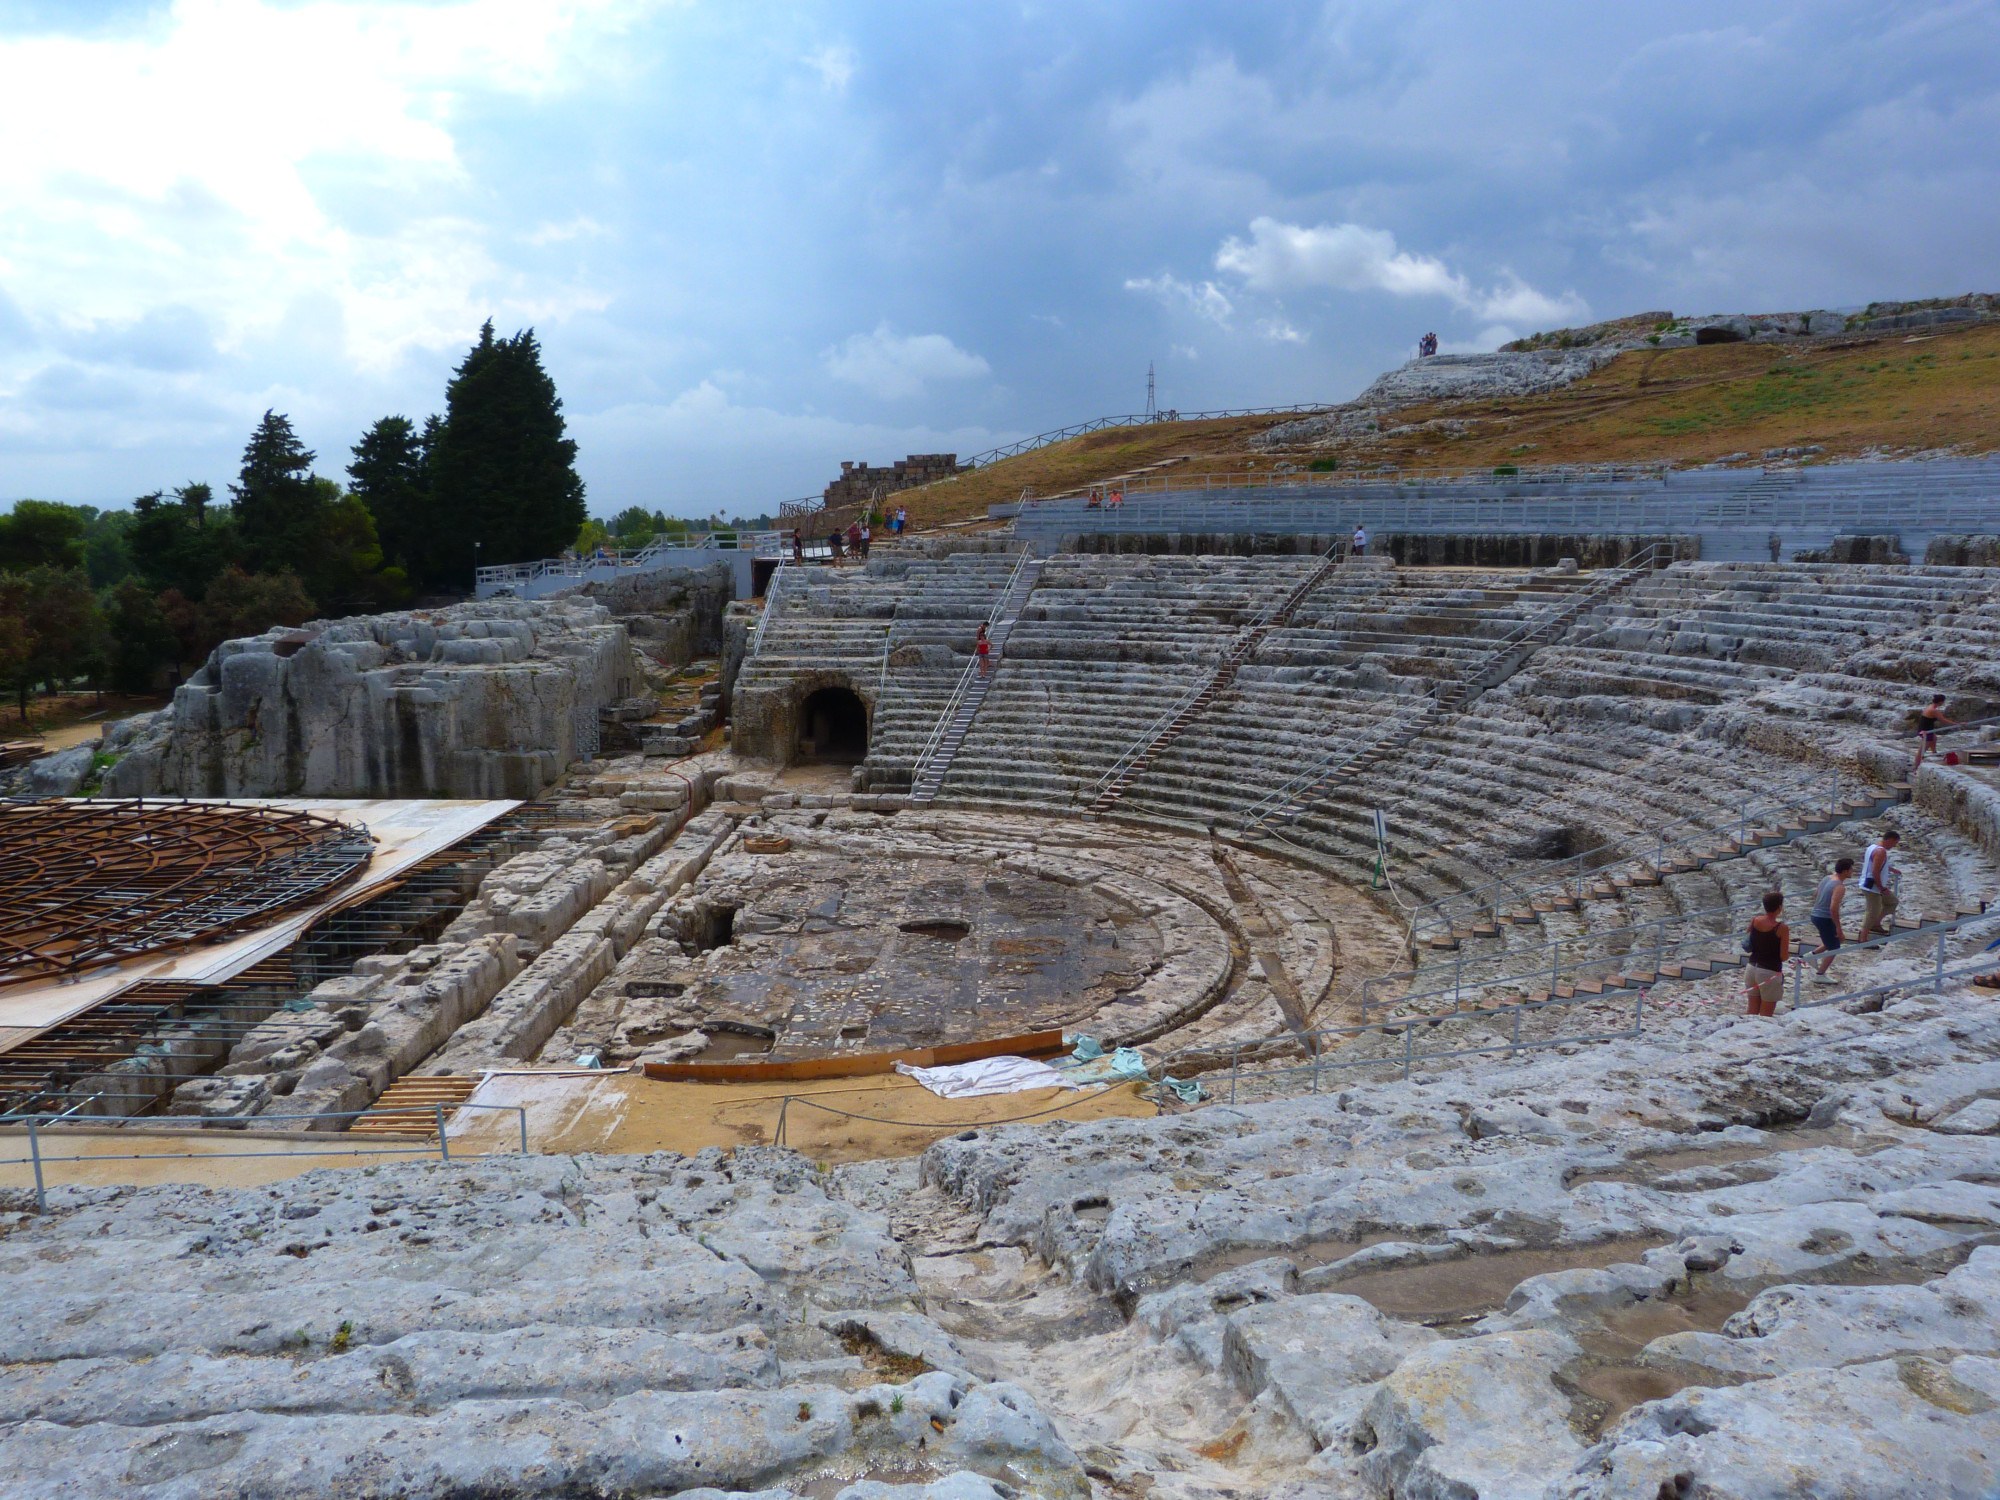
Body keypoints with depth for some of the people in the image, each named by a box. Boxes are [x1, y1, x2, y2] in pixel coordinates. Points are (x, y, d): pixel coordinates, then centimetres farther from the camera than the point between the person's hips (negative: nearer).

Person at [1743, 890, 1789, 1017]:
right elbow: (1784, 957, -13)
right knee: (1766, 1015, 5)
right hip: (1770, 972, -5)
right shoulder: (1782, 928, -16)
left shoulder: (1754, 920, -1)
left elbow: (1746, 946, 11)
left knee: (1752, 1011, 15)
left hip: (1752, 967, 5)